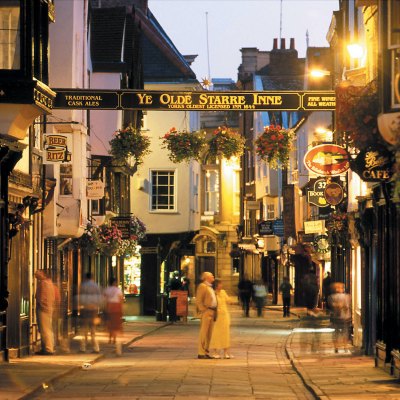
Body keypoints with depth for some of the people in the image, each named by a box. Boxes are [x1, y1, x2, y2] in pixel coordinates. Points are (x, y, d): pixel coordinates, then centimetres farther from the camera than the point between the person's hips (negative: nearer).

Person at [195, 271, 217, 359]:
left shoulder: (210, 287, 22)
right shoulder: (202, 286, -6)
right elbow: (198, 301, -12)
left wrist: (214, 312, 16)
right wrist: (204, 311, -17)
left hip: (212, 312, 9)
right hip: (206, 312, -9)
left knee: (209, 334, 9)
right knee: (203, 333, -9)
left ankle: (206, 352, 12)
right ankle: (201, 353, -8)